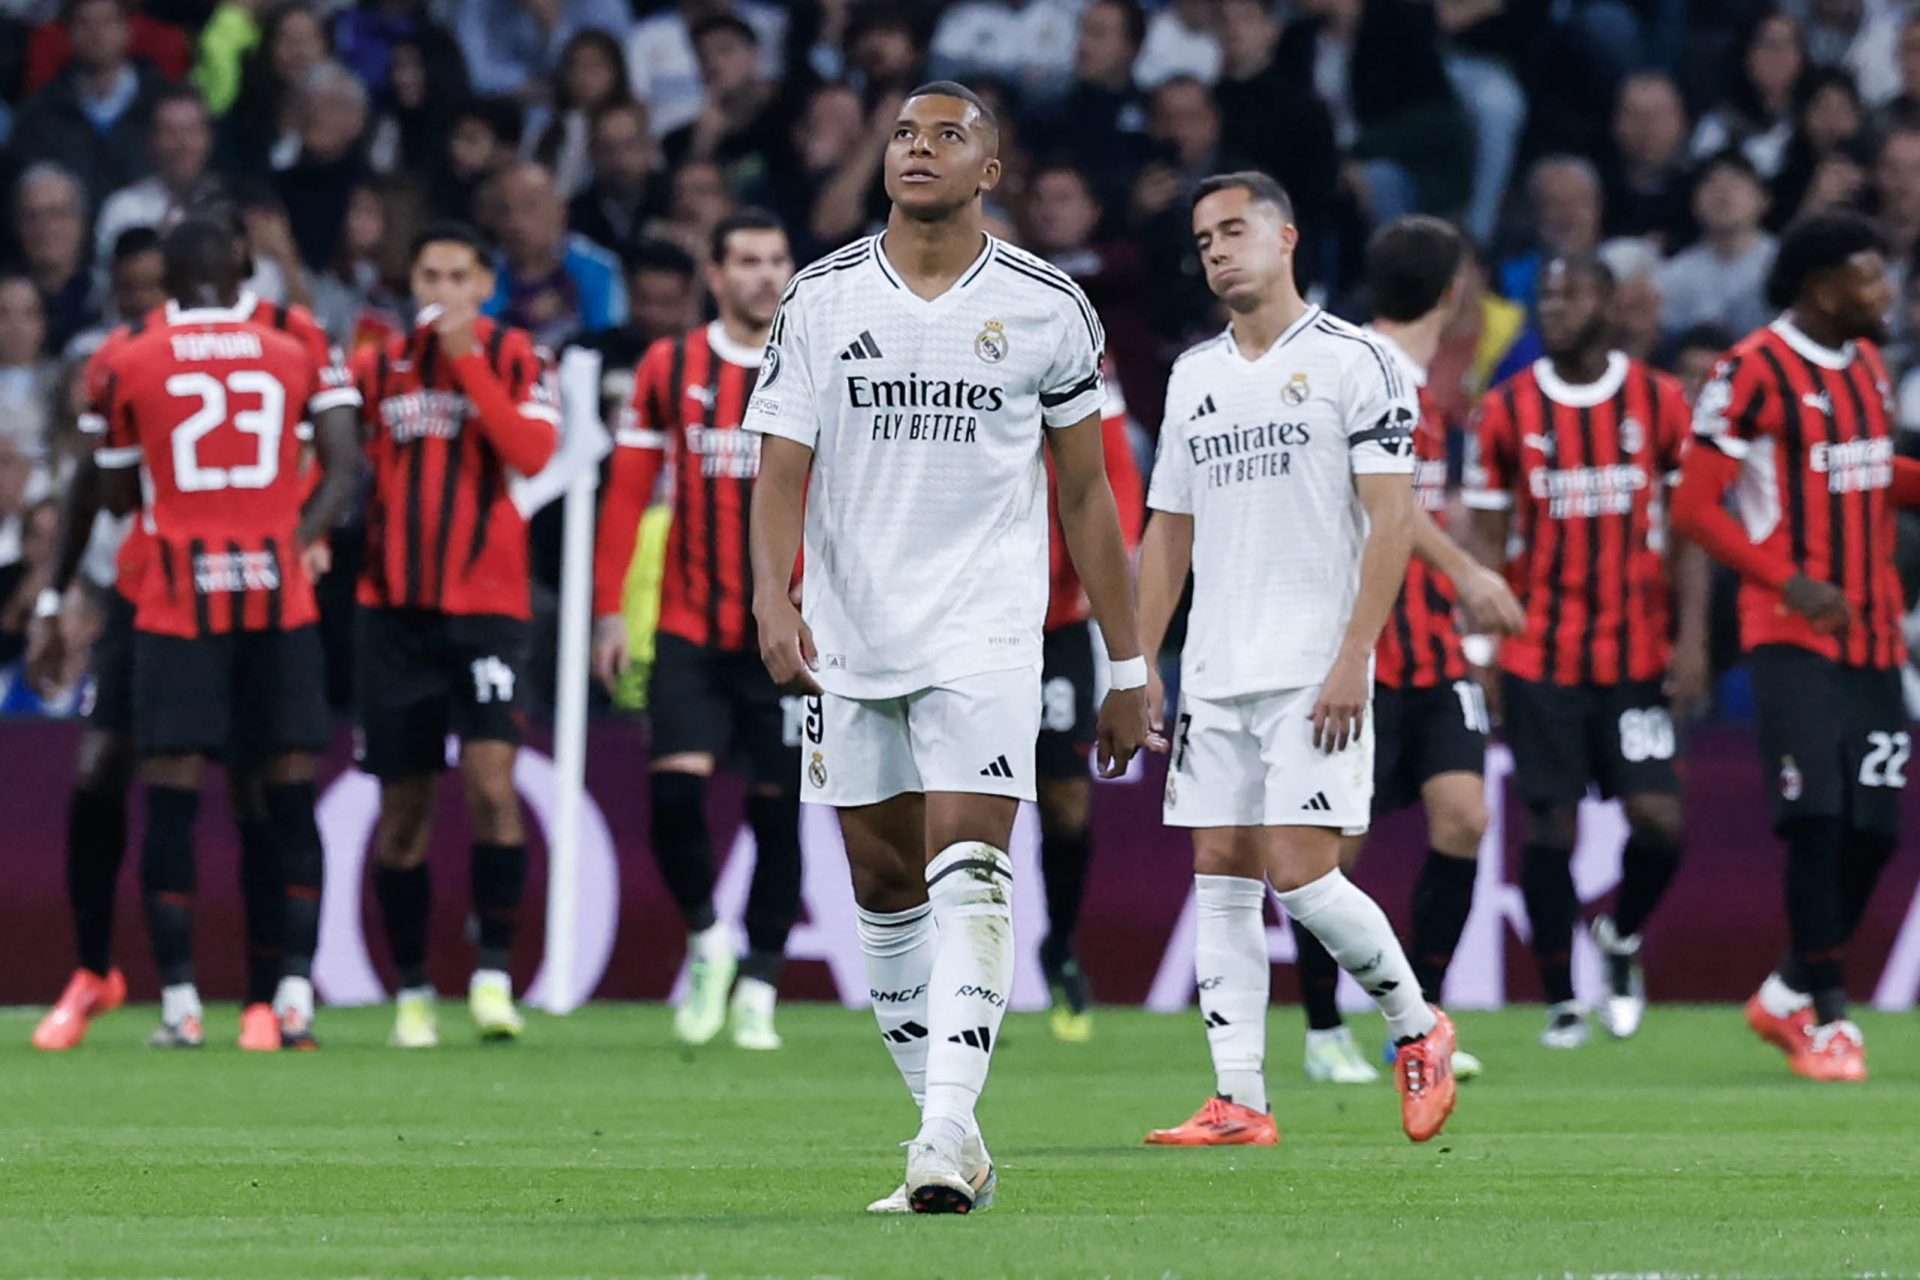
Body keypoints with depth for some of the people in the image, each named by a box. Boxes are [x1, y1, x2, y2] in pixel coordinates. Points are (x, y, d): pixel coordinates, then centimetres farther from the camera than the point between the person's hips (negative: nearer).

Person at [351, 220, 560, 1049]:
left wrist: (466, 360, -15)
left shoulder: (514, 358, 2)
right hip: (394, 610, 3)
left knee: (491, 784, -17)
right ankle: (411, 990, 14)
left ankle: (493, 973, -11)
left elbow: (532, 452, -14)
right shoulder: (378, 368, 10)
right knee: (403, 808, 5)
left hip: (486, 606, -3)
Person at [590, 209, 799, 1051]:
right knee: (676, 785, -16)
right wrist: (609, 609, 1)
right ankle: (706, 941, 8)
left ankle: (758, 990, 13)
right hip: (691, 633, 0)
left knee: (777, 810, 1)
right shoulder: (669, 368, 5)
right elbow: (627, 490, 7)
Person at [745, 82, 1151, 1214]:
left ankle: (949, 1130, -24)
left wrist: (1129, 668, 8)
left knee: (968, 874, -17)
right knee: (885, 890, 6)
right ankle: (953, 1144, 15)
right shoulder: (822, 299, 5)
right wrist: (773, 597, -17)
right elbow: (783, 467, 1)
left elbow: (1087, 495, 8)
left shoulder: (1048, 309, 2)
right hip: (850, 637, 3)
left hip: (985, 638, -3)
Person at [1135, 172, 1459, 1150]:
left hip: (1312, 674, -6)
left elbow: (1392, 519, -9)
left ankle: (1417, 1027, 10)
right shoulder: (1194, 376, 15)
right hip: (1214, 675, 6)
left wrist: (1354, 658, -16)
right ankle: (1238, 1101, 2)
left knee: (1300, 873, -12)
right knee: (1221, 877, 1)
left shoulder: (1352, 362, -4)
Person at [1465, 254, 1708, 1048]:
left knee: (1657, 819, -8)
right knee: (1551, 824, -2)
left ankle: (1623, 937, 22)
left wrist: (1690, 638, -4)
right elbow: (1488, 540, 4)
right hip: (1540, 655, 0)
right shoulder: (1508, 411, 1)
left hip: (1638, 654, 0)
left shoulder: (1658, 403, 2)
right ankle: (1560, 999, 9)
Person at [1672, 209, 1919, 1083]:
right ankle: (1824, 1013, -4)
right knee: (1818, 819, -13)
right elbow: (1694, 508, -11)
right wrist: (1790, 581, -20)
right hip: (1795, 639, -7)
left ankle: (1790, 994, 20)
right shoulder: (1754, 372, -10)